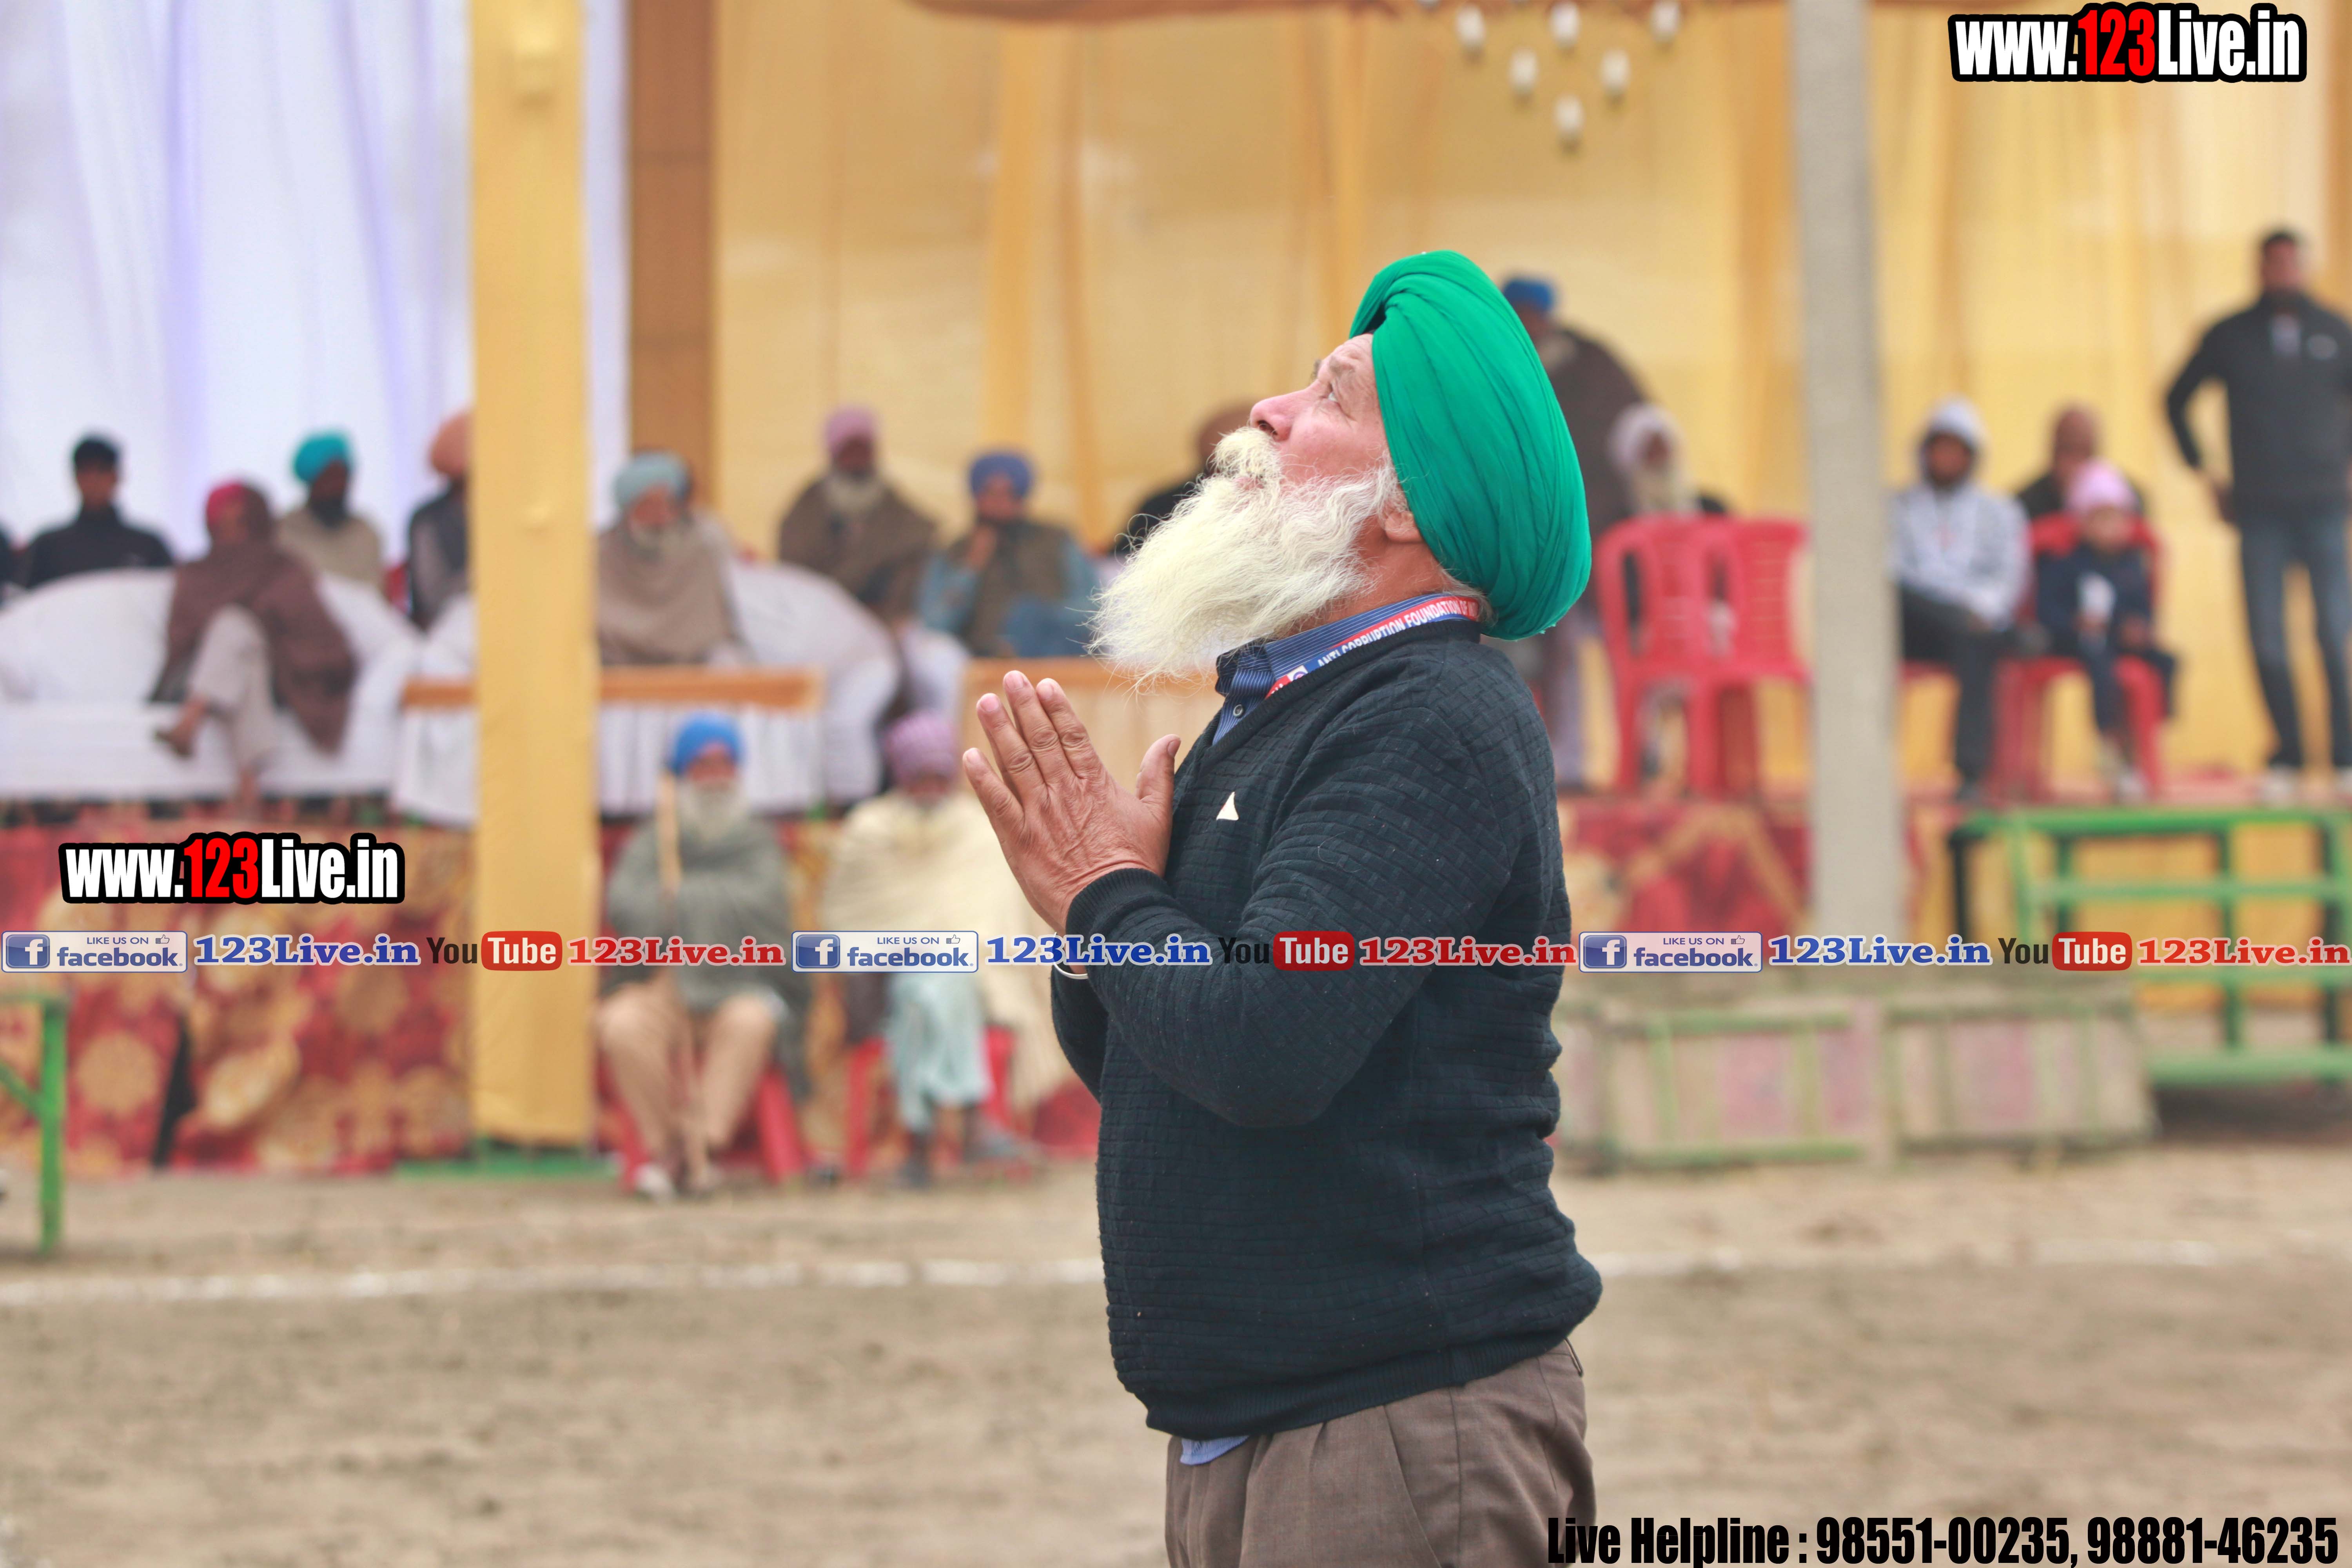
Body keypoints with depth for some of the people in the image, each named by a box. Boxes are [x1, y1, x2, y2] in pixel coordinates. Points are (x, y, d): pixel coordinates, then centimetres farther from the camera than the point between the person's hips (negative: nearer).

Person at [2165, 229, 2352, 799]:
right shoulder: (2230, 336, 6)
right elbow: (2177, 400, 17)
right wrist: (2204, 473, 11)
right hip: (2260, 513, 0)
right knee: (2268, 642, -4)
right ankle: (2286, 758, 4)